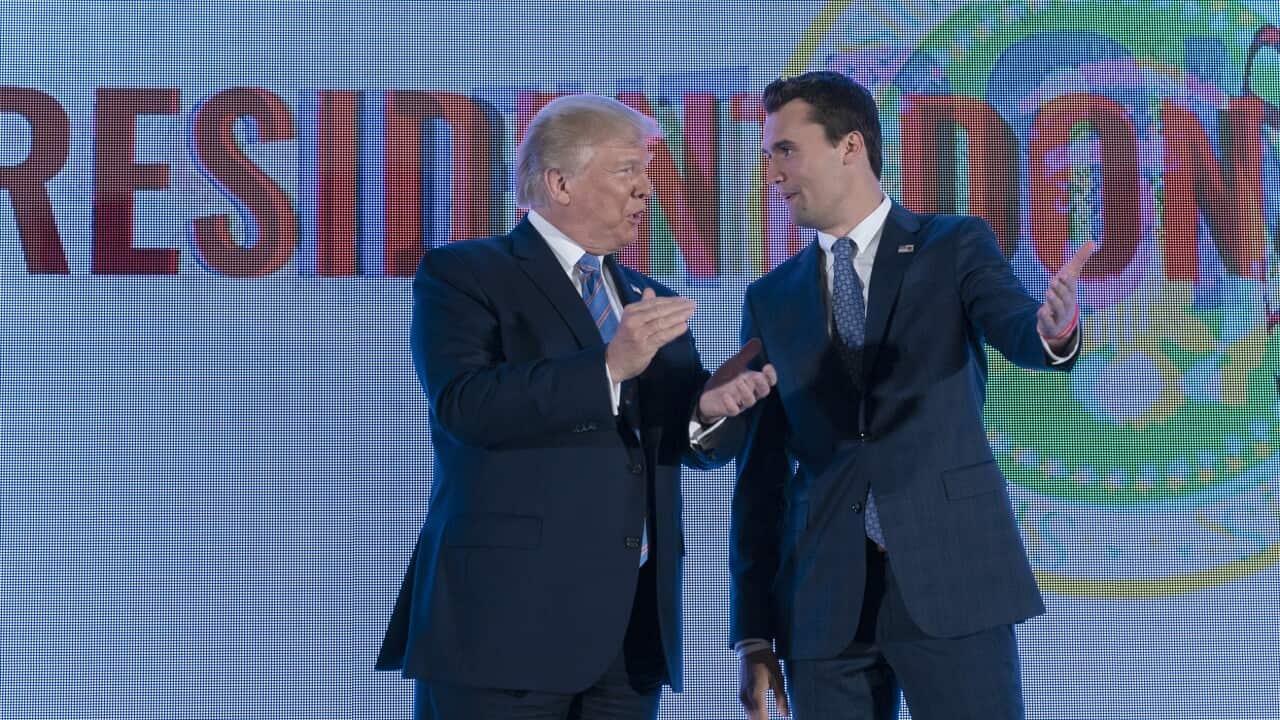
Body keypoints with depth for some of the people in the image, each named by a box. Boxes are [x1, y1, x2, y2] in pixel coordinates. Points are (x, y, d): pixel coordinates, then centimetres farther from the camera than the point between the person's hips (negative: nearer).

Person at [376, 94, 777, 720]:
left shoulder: (651, 302, 18)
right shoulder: (462, 275, -1)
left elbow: (694, 445, 13)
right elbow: (462, 403, -18)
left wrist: (710, 408, -10)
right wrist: (608, 368, -24)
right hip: (507, 618, -6)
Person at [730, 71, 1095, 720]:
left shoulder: (955, 248, 5)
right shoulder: (770, 300, 13)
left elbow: (1020, 334, -14)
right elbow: (762, 475, 11)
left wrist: (1055, 328, -39)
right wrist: (755, 636, 8)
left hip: (953, 577, -3)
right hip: (824, 604, 3)